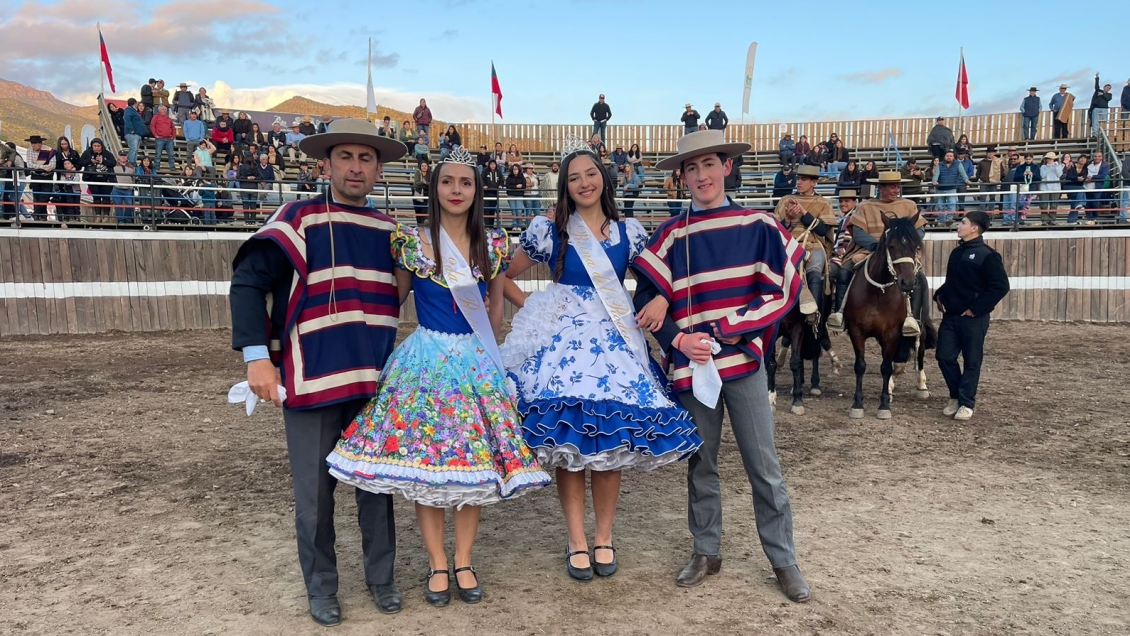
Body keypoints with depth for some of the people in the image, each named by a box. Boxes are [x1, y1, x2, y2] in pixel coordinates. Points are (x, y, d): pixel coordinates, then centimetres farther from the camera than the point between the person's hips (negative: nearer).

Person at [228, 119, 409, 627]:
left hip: (375, 381, 4)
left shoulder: (388, 230, 9)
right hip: (312, 380, -3)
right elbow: (248, 281, -10)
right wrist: (256, 355, -19)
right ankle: (321, 588, 27)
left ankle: (381, 578, 30)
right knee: (315, 491, 8)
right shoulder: (300, 218, -4)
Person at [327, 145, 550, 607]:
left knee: (478, 461, 4)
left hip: (477, 361, 2)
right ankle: (437, 564, 18)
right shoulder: (410, 241, -3)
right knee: (423, 463, 1)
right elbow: (393, 301, 7)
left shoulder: (494, 244, 3)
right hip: (426, 358, -2)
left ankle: (464, 561, 21)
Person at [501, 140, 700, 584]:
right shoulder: (549, 231, 2)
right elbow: (506, 276, 13)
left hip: (616, 341, 2)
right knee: (568, 445, -3)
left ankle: (604, 538, 17)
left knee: (611, 445, 1)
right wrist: (530, 306, 2)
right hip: (564, 341, -1)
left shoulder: (629, 232, 7)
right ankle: (576, 541, 11)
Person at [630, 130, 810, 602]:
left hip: (744, 360, -1)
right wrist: (679, 340, -15)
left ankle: (783, 559, 20)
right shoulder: (671, 236, 2)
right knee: (700, 464, 13)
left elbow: (783, 288, -5)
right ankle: (706, 552, 29)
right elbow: (647, 299, 0)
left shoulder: (758, 227, -1)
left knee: (763, 465, 5)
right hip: (691, 364, 1)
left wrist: (729, 329, -12)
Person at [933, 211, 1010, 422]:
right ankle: (956, 396, 24)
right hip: (950, 316, 7)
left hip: (973, 319, -7)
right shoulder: (957, 252, 11)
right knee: (944, 357, 6)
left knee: (972, 361, 4)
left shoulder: (987, 255, -12)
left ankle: (966, 403, 13)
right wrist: (939, 295, 7)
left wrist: (976, 309, -17)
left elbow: (1000, 286, -16)